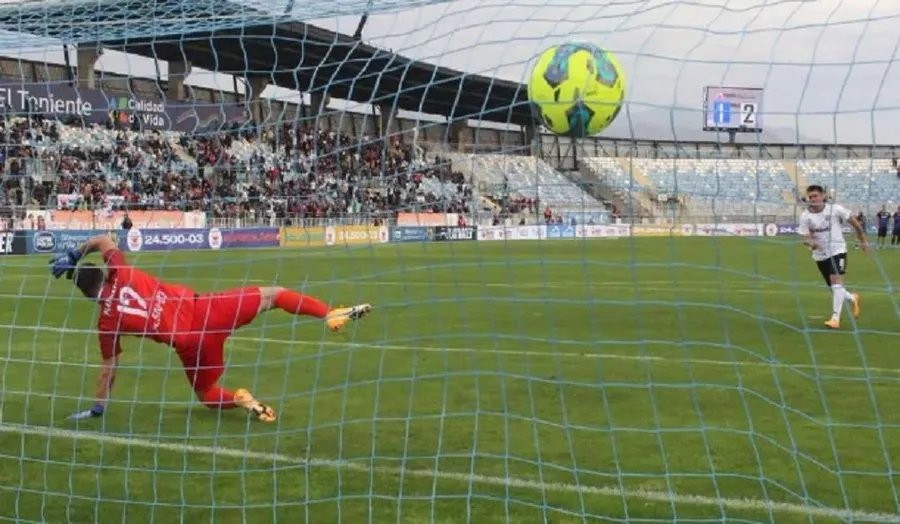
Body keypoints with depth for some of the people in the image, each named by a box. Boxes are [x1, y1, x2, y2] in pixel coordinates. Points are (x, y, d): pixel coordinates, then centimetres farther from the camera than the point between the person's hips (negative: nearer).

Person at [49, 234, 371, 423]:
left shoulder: (107, 321, 0)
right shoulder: (121, 274, 3)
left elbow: (109, 369, 8)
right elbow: (104, 240, 21)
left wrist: (98, 408, 20)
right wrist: (75, 255, 28)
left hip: (192, 344, -1)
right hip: (201, 309, 1)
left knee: (207, 395, 27)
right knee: (272, 295, 14)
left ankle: (238, 400, -7)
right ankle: (330, 315, -3)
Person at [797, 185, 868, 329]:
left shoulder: (835, 209, -13)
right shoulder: (805, 216, -9)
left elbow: (854, 222, 0)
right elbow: (805, 237, -12)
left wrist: (863, 240, 7)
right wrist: (810, 243, -36)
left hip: (837, 250, -4)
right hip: (820, 254, 4)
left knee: (836, 281, -22)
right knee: (834, 287, 13)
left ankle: (835, 318, -21)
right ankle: (852, 298, 46)